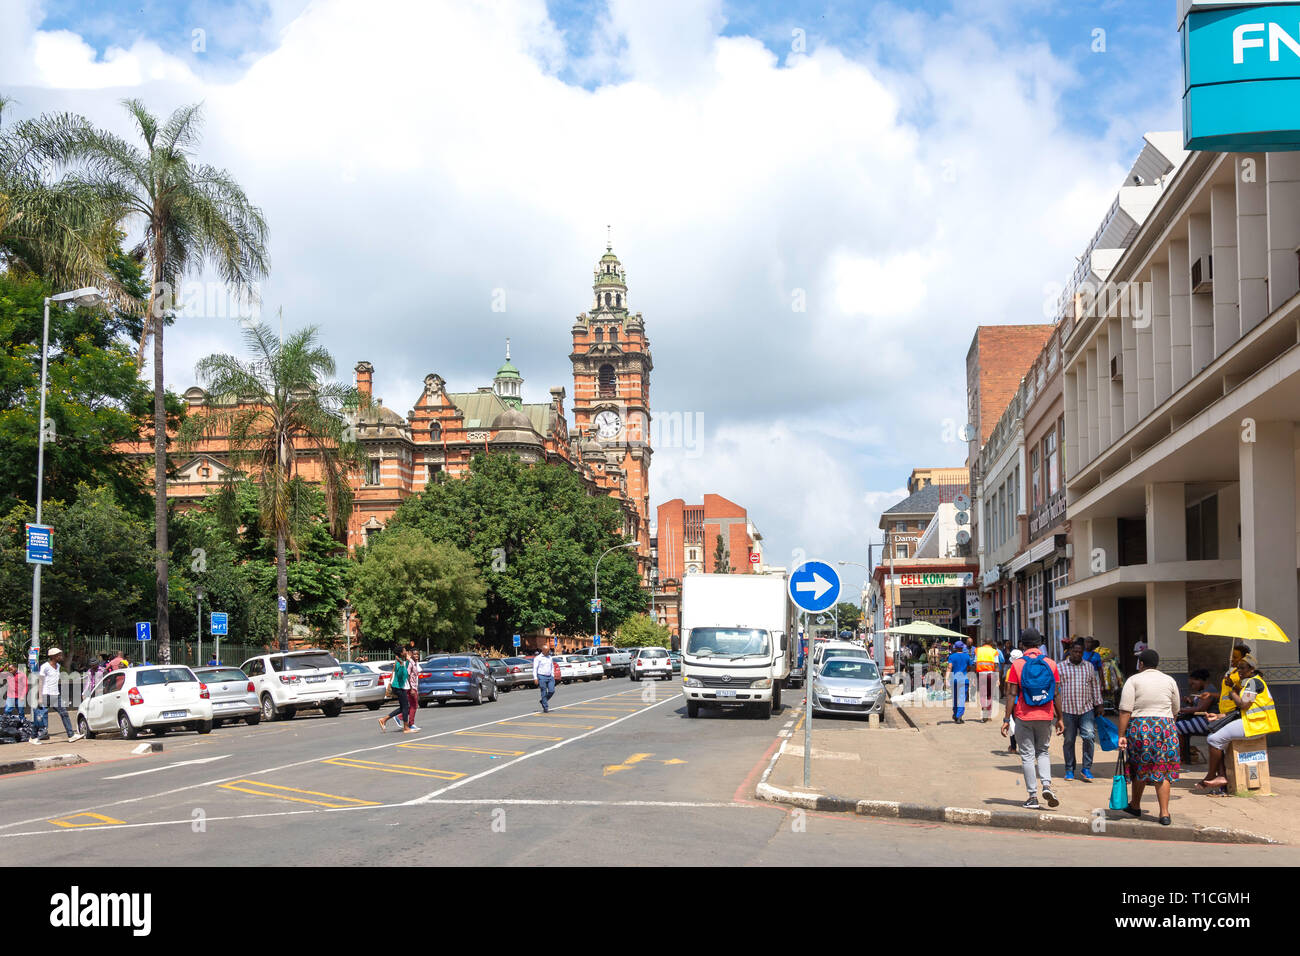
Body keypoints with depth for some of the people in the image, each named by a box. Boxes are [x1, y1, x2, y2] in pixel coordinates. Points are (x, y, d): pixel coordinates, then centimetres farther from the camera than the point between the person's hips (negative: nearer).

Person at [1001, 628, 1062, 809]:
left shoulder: (1017, 665, -6)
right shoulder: (1051, 664, 1)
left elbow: (1012, 694, -8)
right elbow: (1056, 694, 2)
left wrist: (1006, 719, -4)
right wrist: (1059, 718, 11)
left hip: (1024, 717, -2)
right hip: (1046, 716, 2)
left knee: (1027, 756, 5)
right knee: (1043, 751, 18)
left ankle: (1033, 797, 4)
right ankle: (1046, 785, -3)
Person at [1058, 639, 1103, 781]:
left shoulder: (1089, 667, 11)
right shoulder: (1061, 667, 3)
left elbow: (1095, 686, 16)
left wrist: (1098, 705, 12)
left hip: (1087, 709, 1)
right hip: (1067, 710, -1)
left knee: (1089, 737, -12)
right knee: (1069, 741, 5)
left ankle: (1086, 769, -1)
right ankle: (1069, 770, 16)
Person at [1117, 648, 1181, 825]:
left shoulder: (1133, 680, -1)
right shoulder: (1169, 680, 10)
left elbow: (1125, 710, -8)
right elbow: (1175, 710, 17)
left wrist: (1122, 735, -7)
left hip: (1139, 727, -2)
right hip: (1165, 727, 2)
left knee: (1140, 769, 13)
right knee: (1163, 771, 4)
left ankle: (1135, 806, 27)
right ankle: (1164, 814, 0)